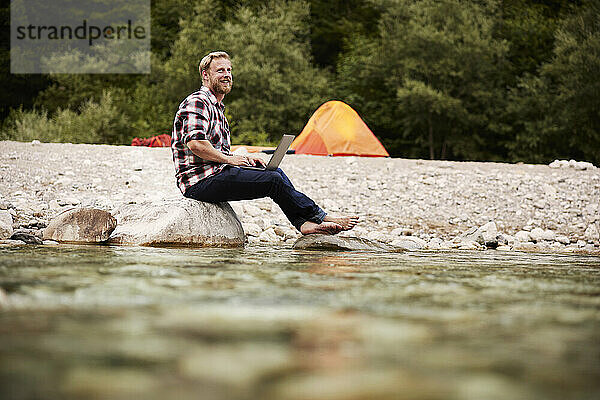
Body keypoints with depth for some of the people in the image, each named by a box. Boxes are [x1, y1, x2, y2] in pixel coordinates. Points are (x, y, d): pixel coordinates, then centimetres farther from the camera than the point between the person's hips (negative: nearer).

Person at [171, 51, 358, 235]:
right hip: (199, 183, -11)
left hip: (214, 174, 11)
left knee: (275, 171, 7)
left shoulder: (217, 107, 23)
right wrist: (229, 159, -14)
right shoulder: (197, 102, -10)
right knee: (273, 180, -16)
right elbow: (195, 144, -25)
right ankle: (318, 217, -5)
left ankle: (304, 222, -3)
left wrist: (243, 158, 11)